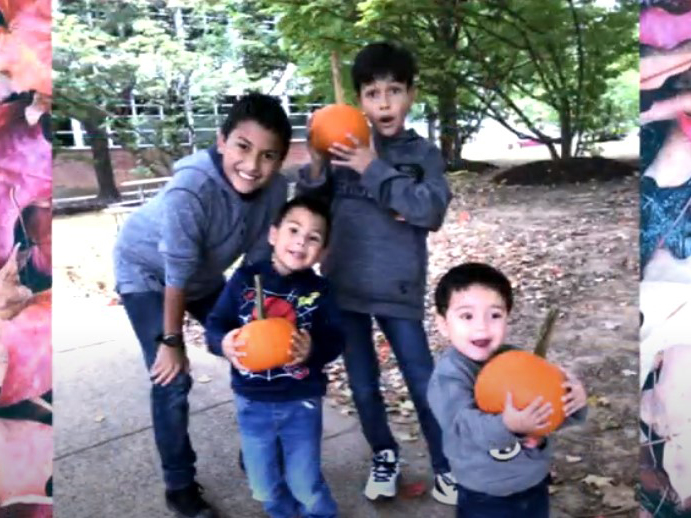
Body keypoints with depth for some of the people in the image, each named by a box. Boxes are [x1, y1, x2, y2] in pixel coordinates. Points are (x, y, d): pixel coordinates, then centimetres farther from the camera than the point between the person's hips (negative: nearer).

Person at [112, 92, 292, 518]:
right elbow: (177, 273, -30)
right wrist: (171, 340, -20)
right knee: (173, 380, -9)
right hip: (147, 271, -5)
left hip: (206, 275, 6)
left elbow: (259, 259, -11)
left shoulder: (276, 189, -23)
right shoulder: (191, 188, -39)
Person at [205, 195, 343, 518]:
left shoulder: (318, 290, -8)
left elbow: (335, 340, -12)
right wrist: (224, 343, -26)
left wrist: (313, 350, -32)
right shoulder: (245, 279, -8)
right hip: (252, 401, 2)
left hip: (301, 402, -1)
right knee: (264, 486, 17)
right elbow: (214, 325, -5)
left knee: (305, 485, 8)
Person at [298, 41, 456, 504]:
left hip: (398, 291, -2)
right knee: (363, 386, 14)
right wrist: (316, 168, -14)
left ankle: (447, 464, 28)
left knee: (424, 384, 6)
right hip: (344, 287, 2)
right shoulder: (344, 148, 1)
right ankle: (385, 456, 36)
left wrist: (375, 170, -20)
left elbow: (432, 211, -17)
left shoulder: (423, 153, -1)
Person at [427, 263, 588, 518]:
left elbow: (549, 408, -4)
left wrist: (573, 402, -26)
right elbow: (466, 427, -34)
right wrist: (506, 425, -52)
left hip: (535, 485, 5)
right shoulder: (449, 375, -22)